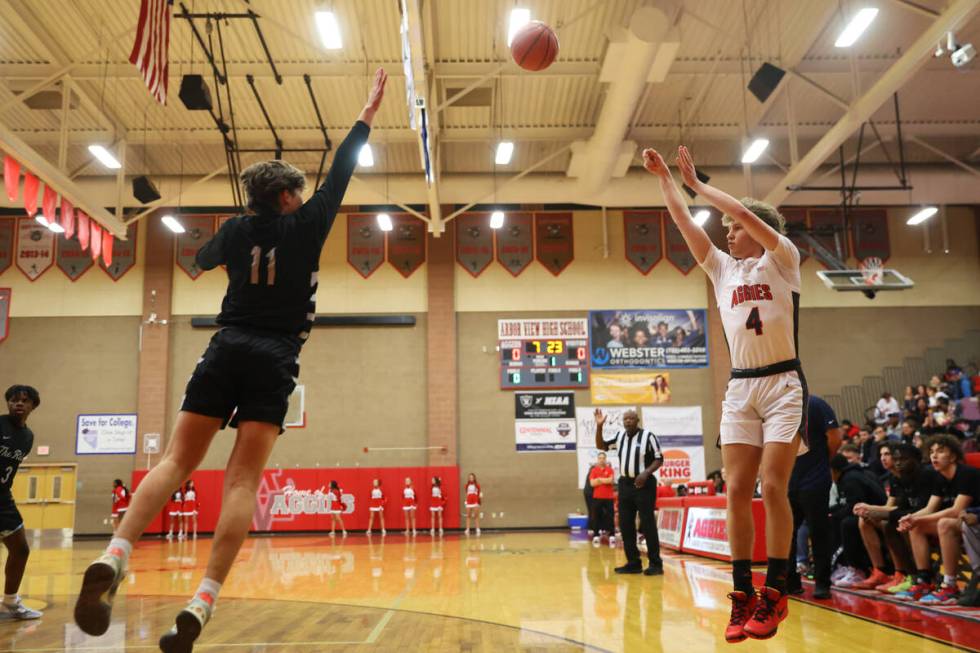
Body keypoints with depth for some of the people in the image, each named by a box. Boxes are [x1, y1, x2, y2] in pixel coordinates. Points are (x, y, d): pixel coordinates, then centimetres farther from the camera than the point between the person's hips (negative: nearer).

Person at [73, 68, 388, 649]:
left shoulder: (238, 229, 14)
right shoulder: (304, 226, 5)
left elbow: (204, 259, 33)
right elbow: (340, 174, 14)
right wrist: (368, 114, 21)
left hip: (227, 351, 3)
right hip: (273, 362, -3)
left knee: (177, 461, 1)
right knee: (244, 479, -8)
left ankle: (113, 559, -20)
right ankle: (201, 606, -17)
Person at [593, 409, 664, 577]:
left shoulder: (648, 436, -9)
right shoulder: (619, 436, 8)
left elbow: (659, 459, -7)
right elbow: (601, 445, 11)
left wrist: (646, 473, -22)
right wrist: (599, 426, -3)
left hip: (644, 484, -6)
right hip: (625, 484, 6)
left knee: (647, 524, -6)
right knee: (625, 525, 7)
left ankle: (656, 564, 1)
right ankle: (633, 563, 15)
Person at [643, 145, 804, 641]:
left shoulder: (782, 260, 1)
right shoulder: (723, 269, 15)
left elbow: (746, 214, -13)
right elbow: (685, 224, 11)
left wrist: (697, 183, -6)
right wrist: (664, 178, 10)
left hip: (783, 385, -5)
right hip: (740, 389, 5)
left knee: (773, 487, -11)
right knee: (737, 491, -3)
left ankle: (774, 593, 0)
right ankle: (743, 594, 3)